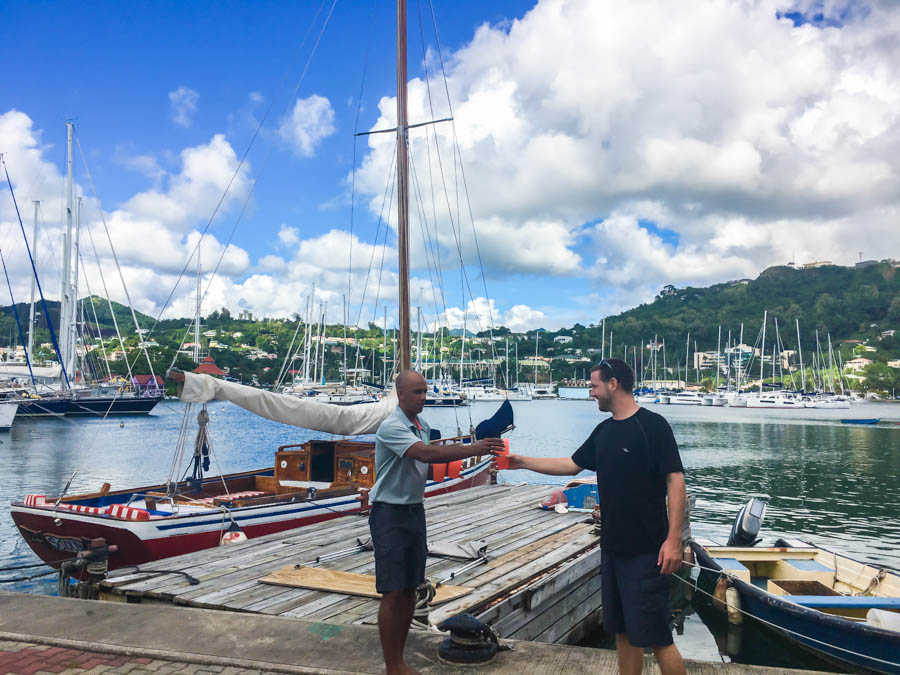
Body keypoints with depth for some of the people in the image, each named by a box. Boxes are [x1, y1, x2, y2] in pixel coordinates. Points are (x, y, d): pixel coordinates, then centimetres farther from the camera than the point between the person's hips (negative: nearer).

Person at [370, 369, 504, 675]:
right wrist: (472, 450, -36)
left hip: (415, 510, 8)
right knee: (393, 593, -3)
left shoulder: (423, 426, 8)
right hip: (390, 514, -8)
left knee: (410, 590, 12)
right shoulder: (392, 427, -20)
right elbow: (425, 453, -33)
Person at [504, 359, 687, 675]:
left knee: (654, 636, -4)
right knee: (622, 631, 14)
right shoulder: (603, 431, 11)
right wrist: (523, 462, 18)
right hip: (612, 547, 8)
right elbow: (572, 465, 20)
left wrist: (674, 539, -19)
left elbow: (675, 480, -14)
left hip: (646, 550, -7)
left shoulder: (653, 425, -12)